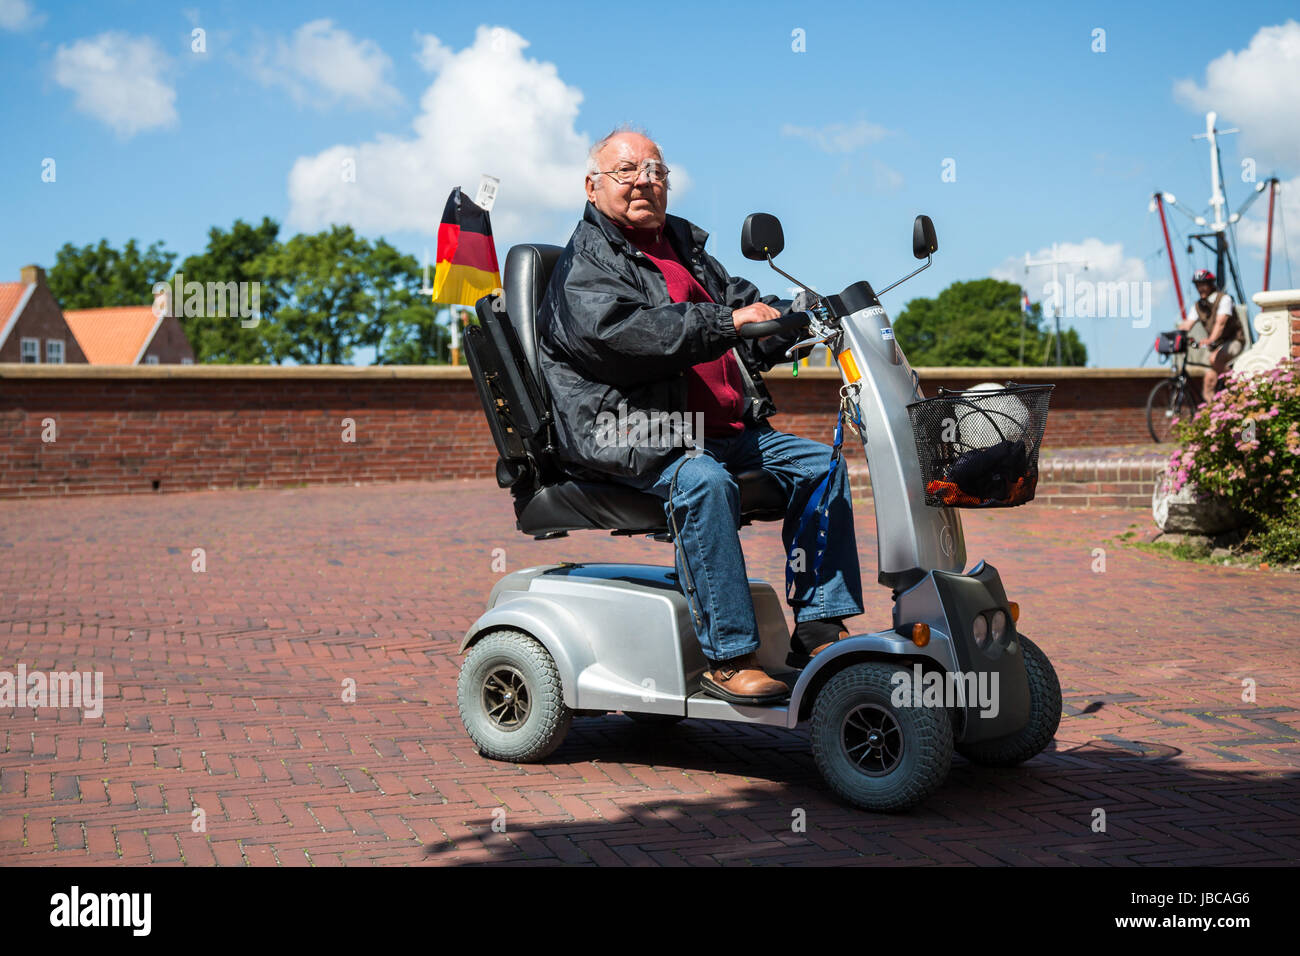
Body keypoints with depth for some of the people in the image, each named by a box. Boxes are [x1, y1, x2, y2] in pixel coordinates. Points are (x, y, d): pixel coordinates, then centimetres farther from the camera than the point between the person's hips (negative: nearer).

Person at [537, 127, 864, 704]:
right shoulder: (584, 265, -3)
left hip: (727, 430, 8)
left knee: (819, 464, -2)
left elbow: (742, 300, 25)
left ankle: (818, 628, 0)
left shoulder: (685, 246, 24)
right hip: (634, 436, -8)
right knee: (703, 482, -34)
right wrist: (726, 324, -28)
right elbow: (622, 332, -21)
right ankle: (728, 658, -31)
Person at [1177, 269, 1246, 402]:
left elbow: (1220, 322, -30)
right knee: (1209, 378, -3)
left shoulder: (1224, 299, -15)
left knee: (1215, 358, -33)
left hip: (1234, 341, -6)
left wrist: (1211, 339, -47)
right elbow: (1186, 324, -8)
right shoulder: (1197, 306, 3)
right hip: (1216, 345, 6)